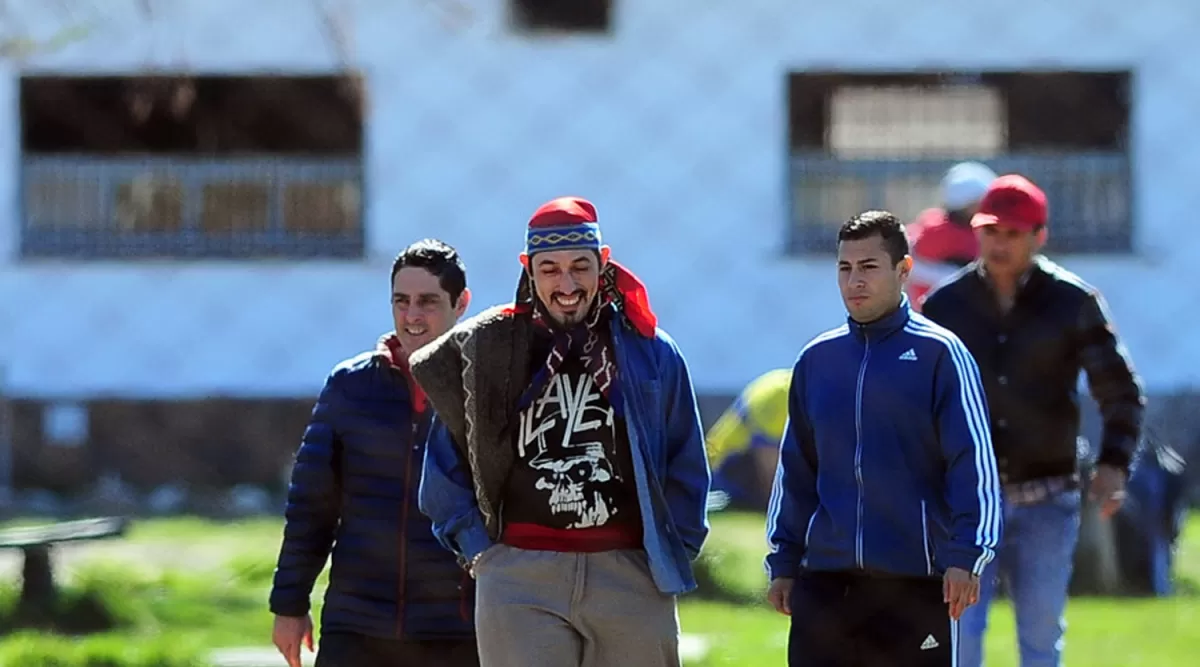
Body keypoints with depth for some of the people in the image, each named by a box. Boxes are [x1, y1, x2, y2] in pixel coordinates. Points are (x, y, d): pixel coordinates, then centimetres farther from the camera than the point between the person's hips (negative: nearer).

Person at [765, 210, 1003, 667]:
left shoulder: (939, 354, -2)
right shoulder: (816, 360, 12)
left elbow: (973, 463, -7)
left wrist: (965, 556, -15)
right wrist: (783, 561, 14)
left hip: (914, 582, -4)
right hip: (824, 580, 4)